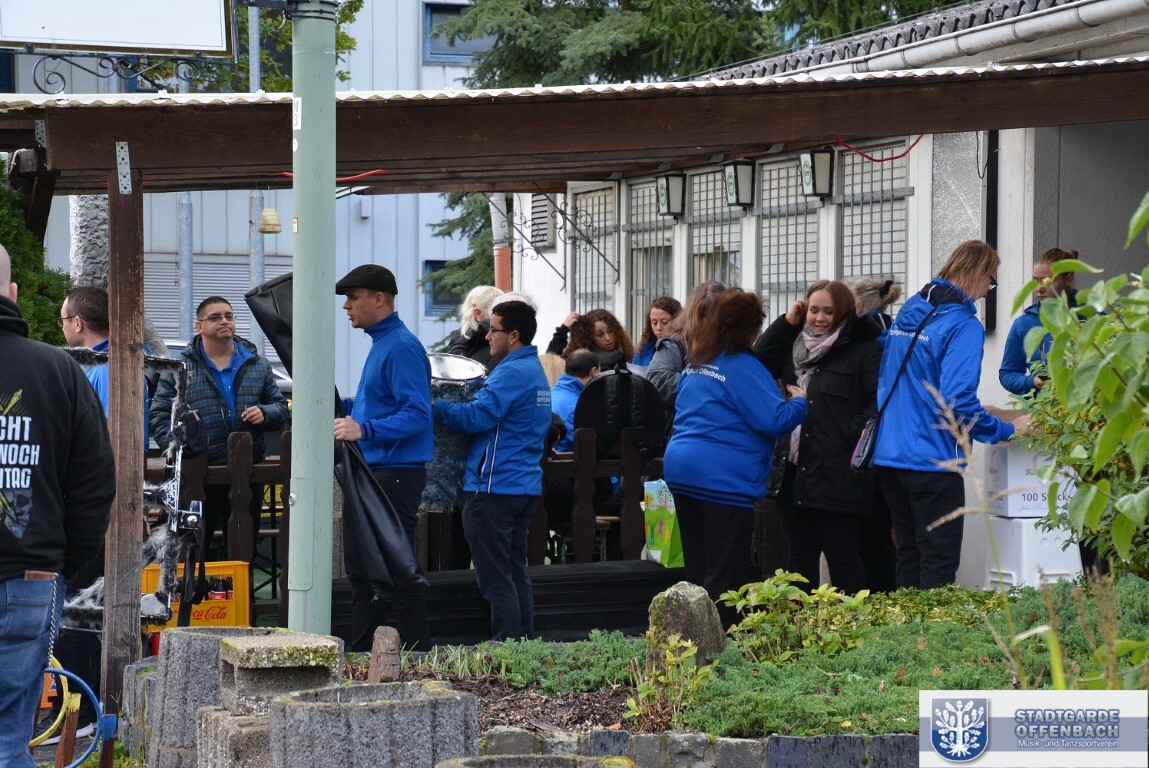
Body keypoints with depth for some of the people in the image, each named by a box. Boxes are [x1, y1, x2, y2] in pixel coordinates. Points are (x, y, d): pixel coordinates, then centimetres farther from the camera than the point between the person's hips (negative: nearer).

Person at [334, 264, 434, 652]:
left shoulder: (401, 348, -16)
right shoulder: (381, 343, 17)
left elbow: (416, 414, -24)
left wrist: (365, 429, -32)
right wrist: (343, 406, 17)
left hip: (396, 472, -11)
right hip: (371, 473, 11)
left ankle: (417, 656, -1)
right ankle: (361, 654, 22)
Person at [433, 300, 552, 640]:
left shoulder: (511, 373, -15)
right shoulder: (536, 370, 18)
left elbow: (477, 417, -22)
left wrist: (435, 406, -10)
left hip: (495, 487, -10)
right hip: (527, 484, 10)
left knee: (496, 579, -6)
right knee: (516, 574, 14)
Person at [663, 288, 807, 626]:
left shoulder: (695, 362, 13)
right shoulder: (742, 367, -13)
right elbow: (775, 420, -18)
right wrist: (799, 402, 2)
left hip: (680, 468, 8)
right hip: (724, 478, -8)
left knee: (697, 570, 15)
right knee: (725, 575, -3)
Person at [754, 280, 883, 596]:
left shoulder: (866, 351, -6)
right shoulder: (794, 346, 16)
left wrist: (851, 435, -18)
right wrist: (786, 322, 5)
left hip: (838, 477, -7)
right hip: (796, 472, 7)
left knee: (842, 557, -1)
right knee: (799, 557, 14)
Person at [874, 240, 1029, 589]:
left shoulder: (908, 312, 12)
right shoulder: (963, 325, -14)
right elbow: (957, 403, -22)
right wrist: (1007, 430, -9)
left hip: (888, 455, 8)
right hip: (932, 459, -8)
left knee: (909, 553, 16)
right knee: (939, 561, -2)